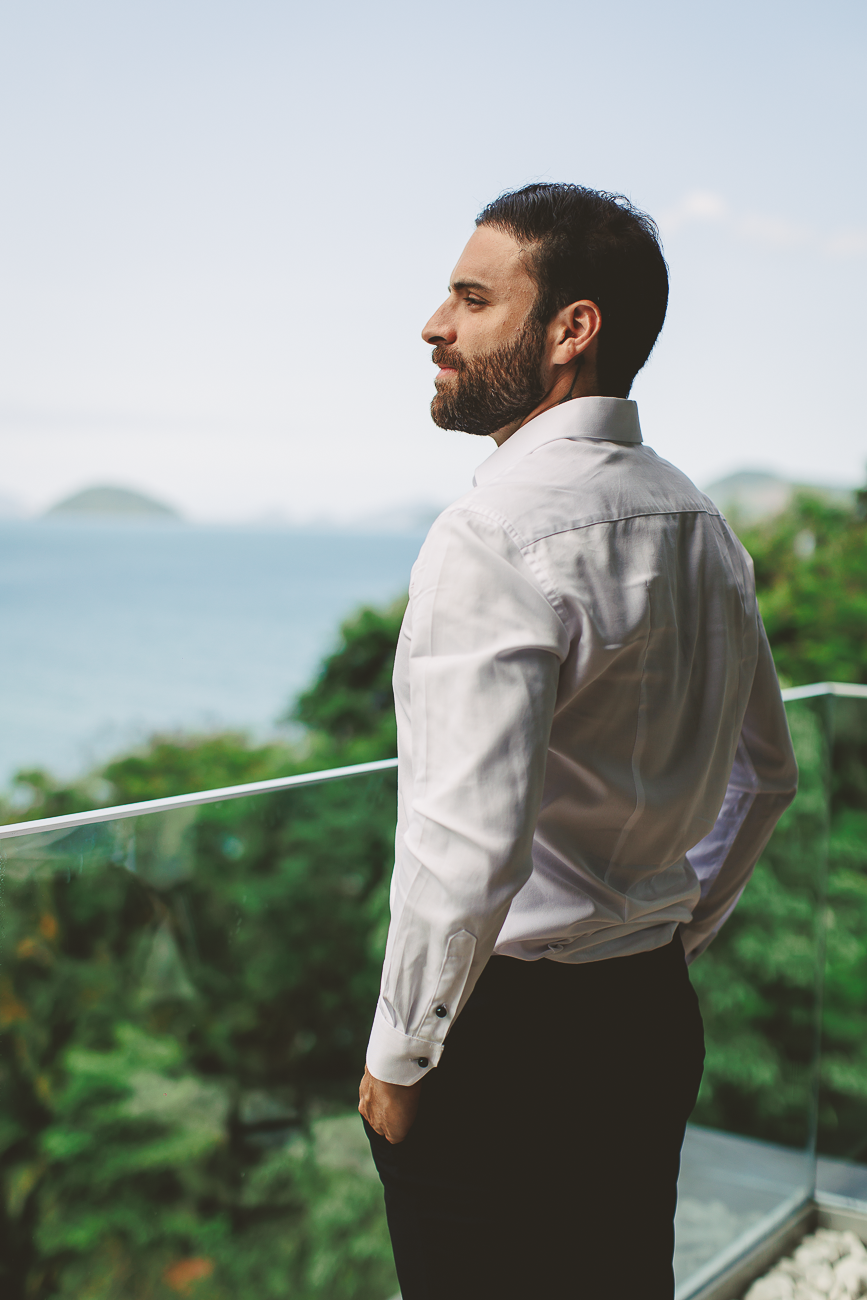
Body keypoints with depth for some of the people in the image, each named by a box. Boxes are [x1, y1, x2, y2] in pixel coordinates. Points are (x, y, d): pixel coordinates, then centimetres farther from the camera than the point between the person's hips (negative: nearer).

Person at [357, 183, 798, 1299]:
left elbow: (469, 851, -27)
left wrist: (396, 1057, -14)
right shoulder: (700, 525, 6)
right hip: (657, 1018, 8)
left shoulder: (494, 538, -21)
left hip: (502, 1034, -8)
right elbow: (764, 776, 16)